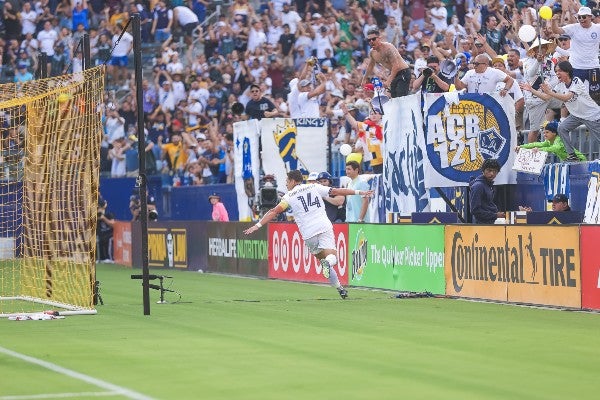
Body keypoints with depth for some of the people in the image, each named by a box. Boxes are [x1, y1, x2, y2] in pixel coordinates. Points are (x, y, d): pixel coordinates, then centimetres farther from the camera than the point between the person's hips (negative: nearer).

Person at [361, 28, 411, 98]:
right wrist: (364, 80, 29)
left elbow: (396, 65, -31)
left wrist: (388, 81, -38)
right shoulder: (372, 52, 1)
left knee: (401, 97, -20)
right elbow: (370, 66, 21)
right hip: (393, 73, 8)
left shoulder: (388, 47, -25)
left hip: (403, 72, -8)